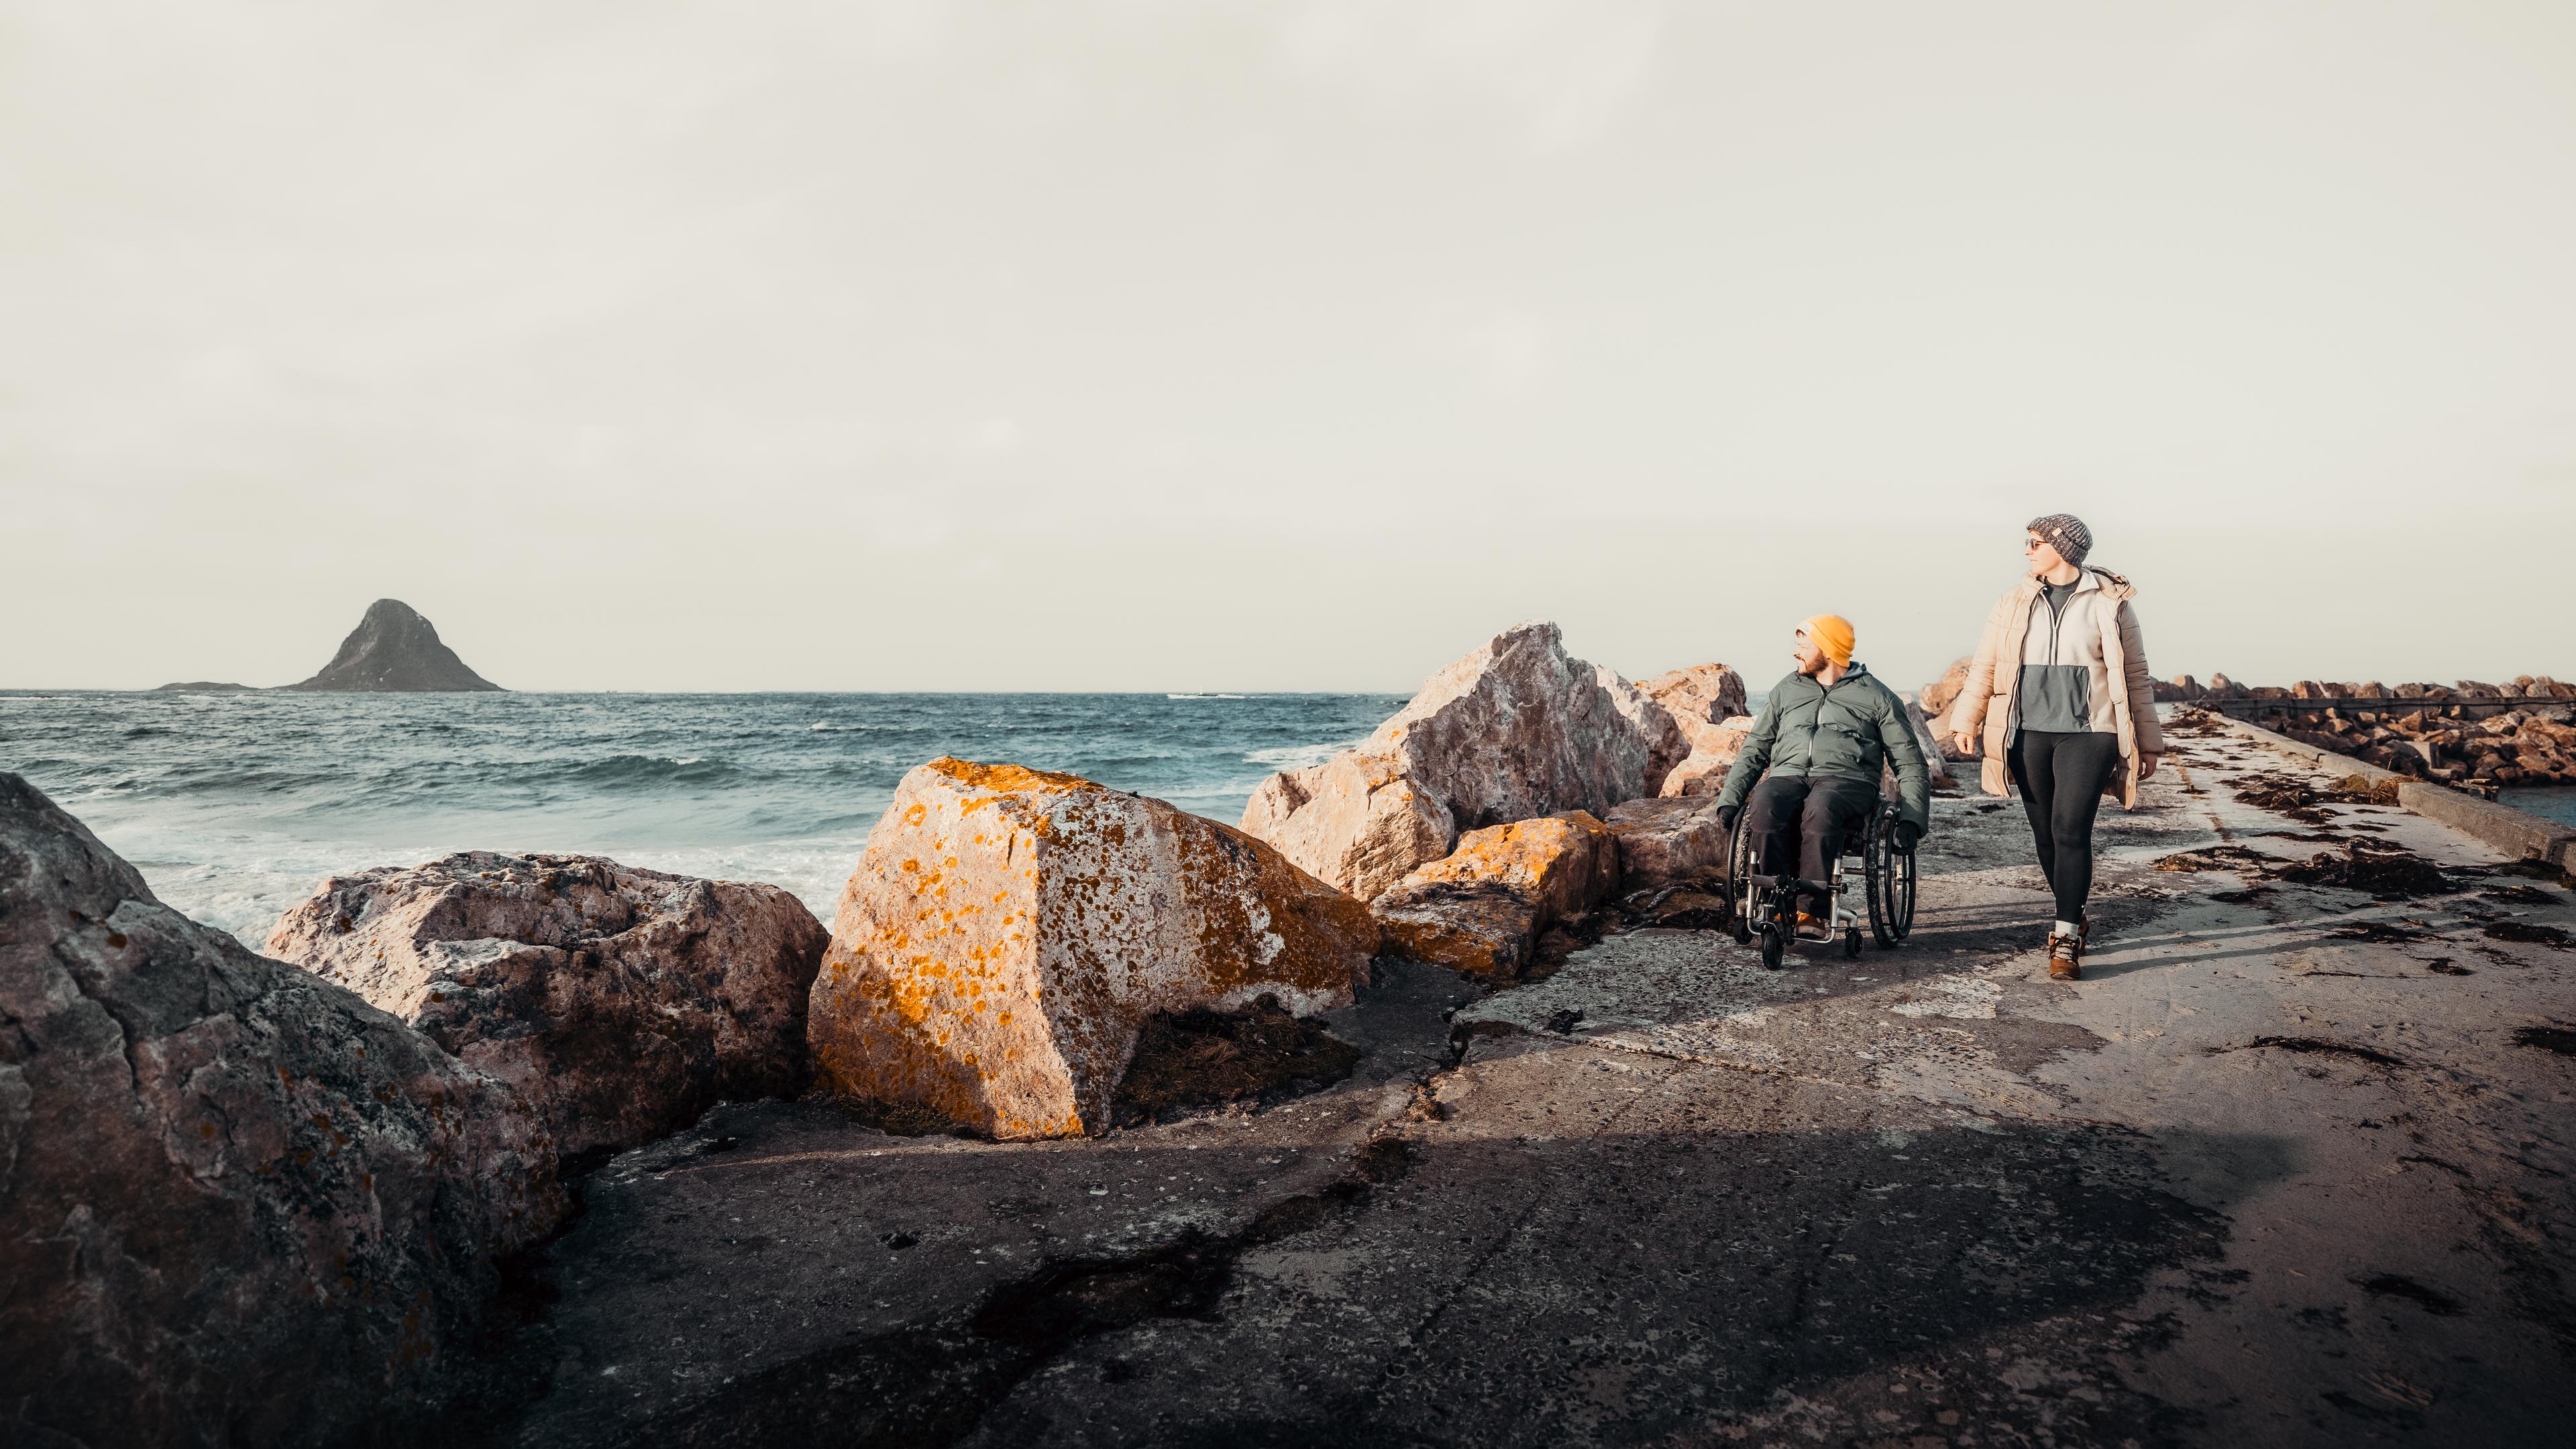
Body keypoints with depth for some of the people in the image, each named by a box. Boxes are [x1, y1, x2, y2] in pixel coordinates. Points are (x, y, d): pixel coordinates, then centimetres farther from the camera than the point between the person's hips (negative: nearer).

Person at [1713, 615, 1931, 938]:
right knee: (1765, 806, -35)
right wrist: (1729, 799, 7)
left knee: (1820, 809, -40)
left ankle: (1810, 911, -33)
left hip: (1847, 779, -3)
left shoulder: (1876, 697, 14)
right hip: (1788, 776, 3)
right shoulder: (1786, 691, 24)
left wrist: (1911, 820, -4)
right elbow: (1754, 751, 23)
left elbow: (1911, 764, 11)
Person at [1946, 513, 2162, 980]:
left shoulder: (2110, 603, 2)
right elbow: (1984, 664, 12)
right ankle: (2074, 918, 27)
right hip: (2028, 735, 3)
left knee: (2070, 831, -12)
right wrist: (1966, 721, 6)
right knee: (2044, 834, 8)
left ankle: (2065, 939, -7)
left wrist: (2146, 742, 7)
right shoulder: (2016, 602, 9)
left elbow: (2135, 676, 6)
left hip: (2088, 733, -3)